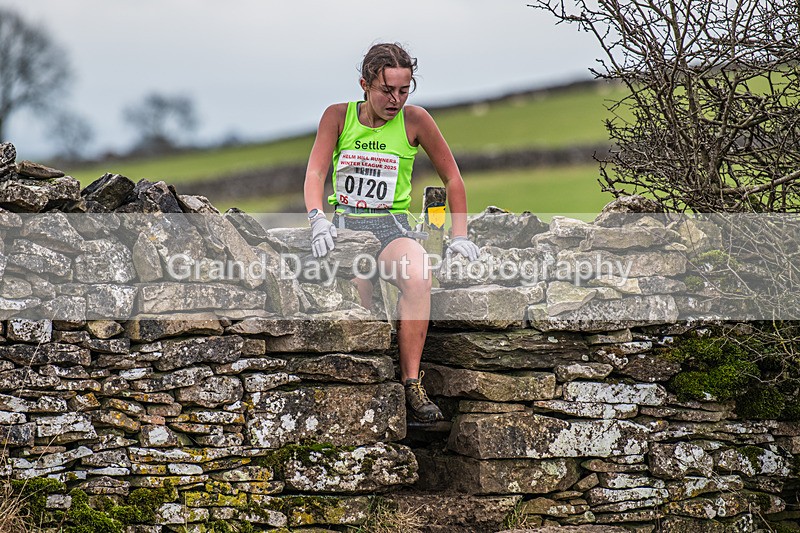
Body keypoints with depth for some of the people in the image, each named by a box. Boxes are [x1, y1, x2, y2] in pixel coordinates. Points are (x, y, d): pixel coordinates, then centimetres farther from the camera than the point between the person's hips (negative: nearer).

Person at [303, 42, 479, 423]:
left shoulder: (414, 120, 2)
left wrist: (460, 236, 3)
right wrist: (318, 219, -24)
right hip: (344, 221, 0)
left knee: (418, 275, -34)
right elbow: (315, 173, -5)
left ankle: (411, 382, -28)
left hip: (391, 225, 0)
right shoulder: (338, 116, 4)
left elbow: (452, 178, 10)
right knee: (356, 281, -35)